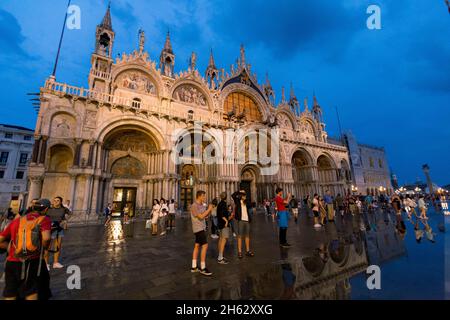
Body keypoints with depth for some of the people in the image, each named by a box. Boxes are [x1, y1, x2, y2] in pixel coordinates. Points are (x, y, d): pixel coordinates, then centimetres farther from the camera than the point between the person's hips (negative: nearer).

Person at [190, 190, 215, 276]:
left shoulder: (202, 205, 10)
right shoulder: (194, 206, -16)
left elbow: (206, 216, 12)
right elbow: (201, 216, -23)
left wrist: (210, 209, -3)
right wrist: (209, 209, -17)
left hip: (202, 228, 9)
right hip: (198, 228, -9)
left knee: (197, 246, 12)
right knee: (205, 246, -10)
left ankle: (194, 267, 21)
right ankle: (203, 268, -1)